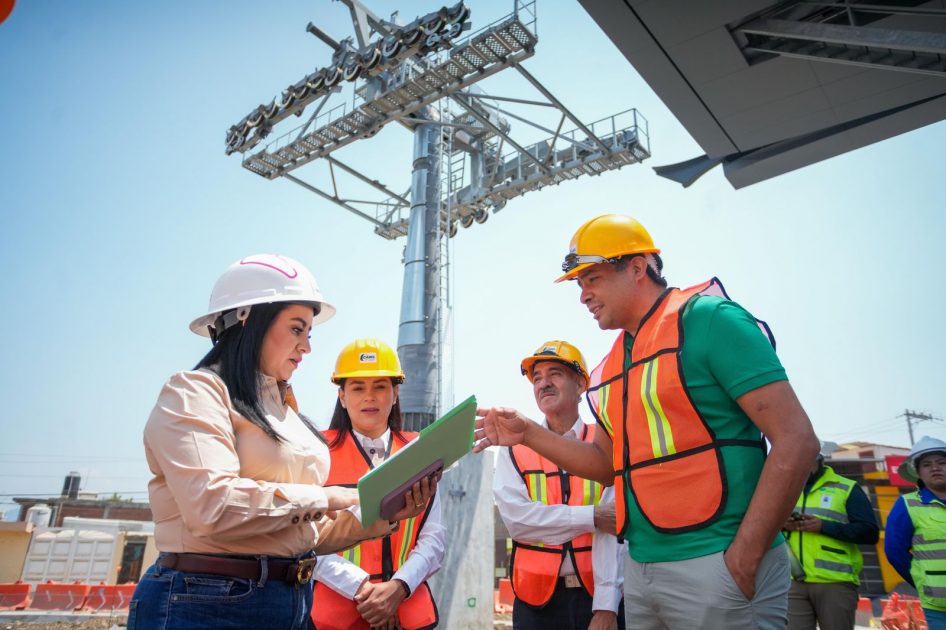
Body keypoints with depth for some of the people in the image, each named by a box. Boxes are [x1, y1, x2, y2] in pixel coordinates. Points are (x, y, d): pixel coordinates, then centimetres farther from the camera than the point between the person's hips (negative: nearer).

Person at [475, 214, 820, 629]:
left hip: (718, 566, -7)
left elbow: (796, 441, -14)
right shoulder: (610, 369, 12)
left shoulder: (708, 320, -10)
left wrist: (743, 557, -18)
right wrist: (528, 434, 7)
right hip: (641, 570, 7)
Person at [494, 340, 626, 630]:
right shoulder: (513, 450, 1)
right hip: (538, 598, 1)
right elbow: (515, 518, -12)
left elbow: (613, 530, -10)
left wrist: (606, 606, -17)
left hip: (599, 595, -1)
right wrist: (592, 517, -15)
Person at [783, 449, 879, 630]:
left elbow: (870, 532, -4)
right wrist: (782, 525, -4)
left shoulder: (847, 488, 4)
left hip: (836, 583, -3)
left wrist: (824, 526, -15)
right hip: (794, 581, 3)